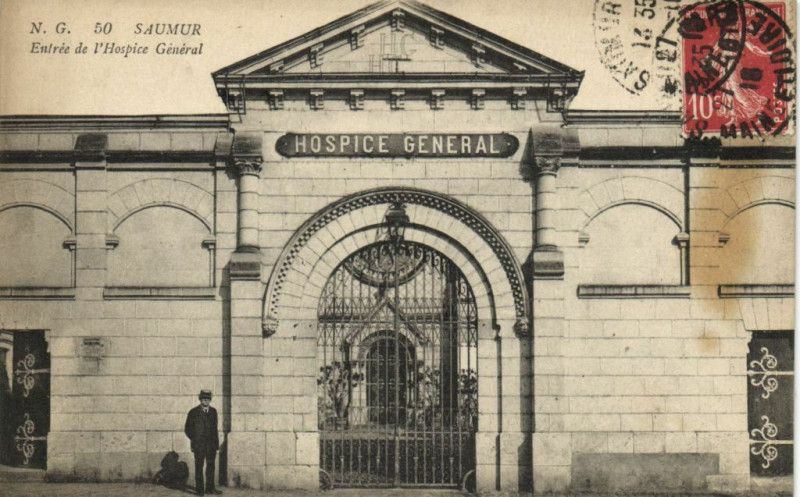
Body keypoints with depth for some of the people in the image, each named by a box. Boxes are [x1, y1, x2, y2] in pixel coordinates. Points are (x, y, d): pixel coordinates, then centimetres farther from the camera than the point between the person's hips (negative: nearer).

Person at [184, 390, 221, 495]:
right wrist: (195, 440, -4)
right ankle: (199, 489, 4)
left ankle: (210, 488, 13)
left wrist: (216, 443, 8)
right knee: (199, 467, 0)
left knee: (211, 466, 6)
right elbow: (188, 429, 3)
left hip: (211, 444, 4)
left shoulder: (213, 411, 10)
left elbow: (215, 427, 14)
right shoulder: (193, 412, -2)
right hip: (199, 445, -4)